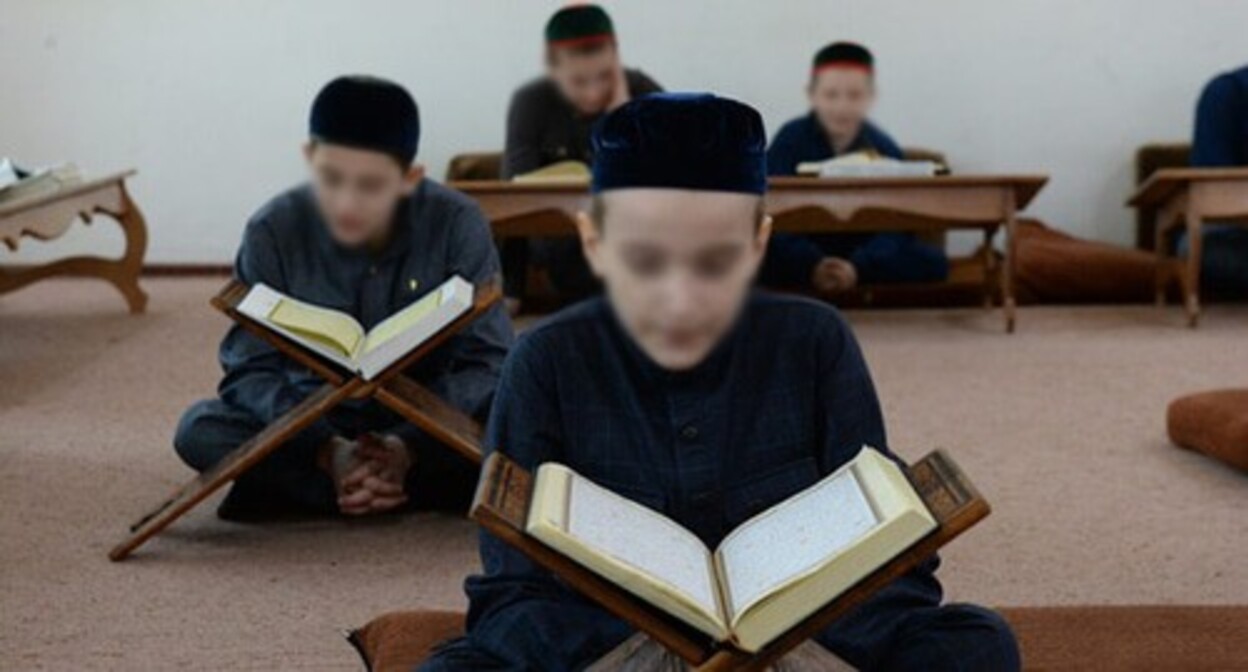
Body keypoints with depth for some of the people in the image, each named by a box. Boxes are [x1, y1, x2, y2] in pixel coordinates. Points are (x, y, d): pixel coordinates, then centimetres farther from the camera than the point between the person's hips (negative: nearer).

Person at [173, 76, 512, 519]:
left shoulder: (456, 225, -16)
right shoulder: (274, 231, -14)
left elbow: (486, 362, -16)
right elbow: (250, 369, -15)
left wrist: (409, 446, -33)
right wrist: (327, 451, -32)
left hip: (425, 422, 0)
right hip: (315, 426, 1)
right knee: (200, 431, -26)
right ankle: (417, 493, -24)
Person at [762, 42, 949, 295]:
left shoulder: (884, 149, -4)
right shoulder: (790, 139, -7)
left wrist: (856, 268, -34)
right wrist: (813, 265, -34)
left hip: (864, 252, 1)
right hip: (804, 250, -1)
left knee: (933, 263, -23)